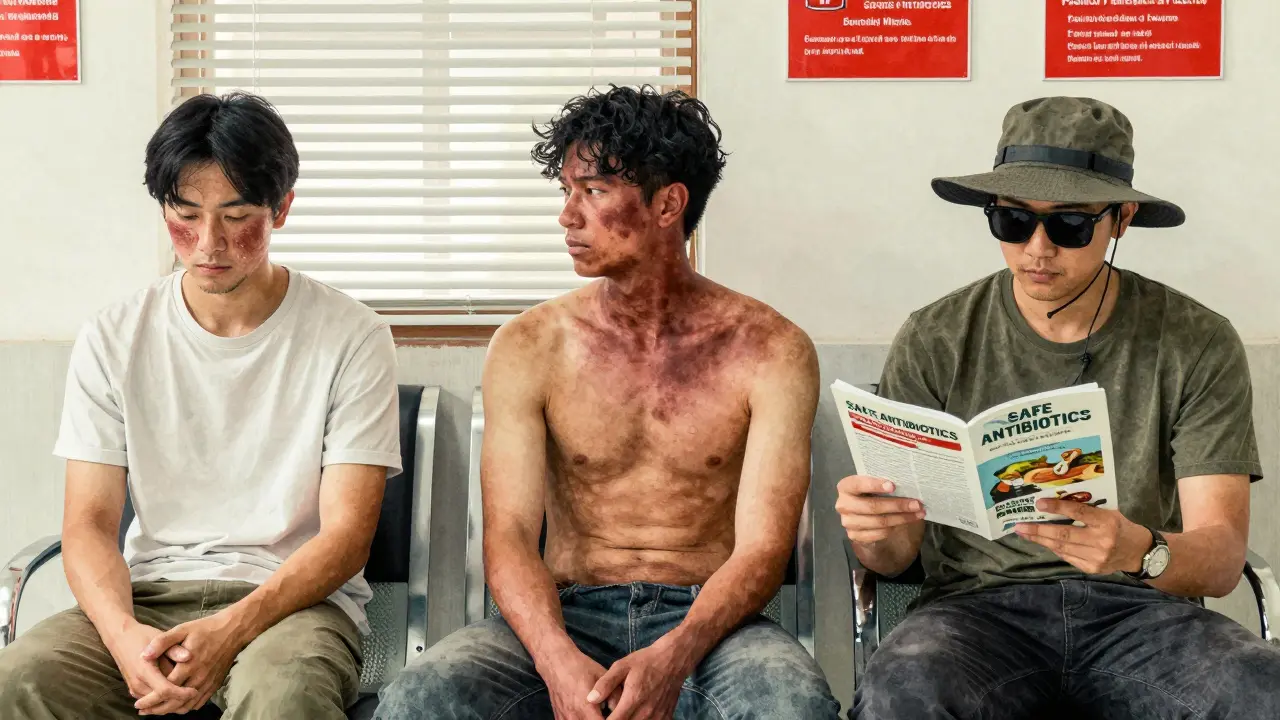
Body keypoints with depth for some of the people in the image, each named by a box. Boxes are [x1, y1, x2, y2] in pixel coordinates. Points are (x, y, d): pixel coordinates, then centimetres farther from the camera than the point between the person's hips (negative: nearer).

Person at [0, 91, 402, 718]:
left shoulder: (351, 338, -2)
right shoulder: (112, 339, 6)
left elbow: (346, 535, -6)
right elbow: (88, 523, 2)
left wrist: (232, 630, -22)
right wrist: (123, 633, -20)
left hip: (295, 597, -3)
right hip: (151, 595, 3)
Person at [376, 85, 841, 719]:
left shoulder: (769, 351, 0)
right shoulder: (528, 347, 4)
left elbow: (761, 548, -7)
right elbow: (509, 536, -4)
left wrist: (672, 657, -27)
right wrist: (560, 662, -25)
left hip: (707, 622, -1)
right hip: (568, 618, 1)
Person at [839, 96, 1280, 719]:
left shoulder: (1197, 345, 2)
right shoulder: (935, 342, 4)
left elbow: (1221, 560, -5)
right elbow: (897, 552, 3)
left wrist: (1142, 552, -28)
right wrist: (875, 535, -23)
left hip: (1143, 605, 1)